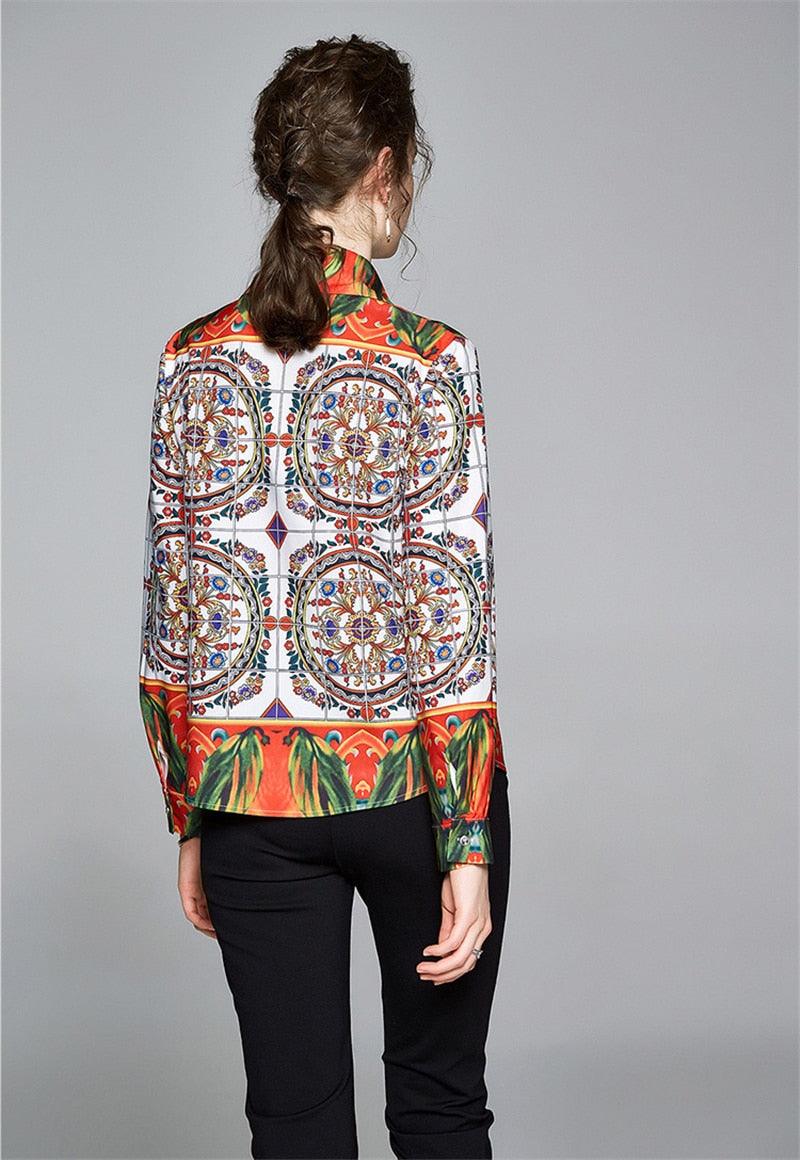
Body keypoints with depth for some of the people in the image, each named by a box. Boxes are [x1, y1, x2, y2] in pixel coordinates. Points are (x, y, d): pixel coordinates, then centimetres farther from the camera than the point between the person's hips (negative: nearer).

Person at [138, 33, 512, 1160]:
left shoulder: (194, 361, -1)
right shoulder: (427, 361, -14)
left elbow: (171, 633, 2)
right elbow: (451, 634, -16)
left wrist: (190, 823, 11)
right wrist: (468, 852, -10)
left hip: (249, 790, 3)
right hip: (409, 783, -3)